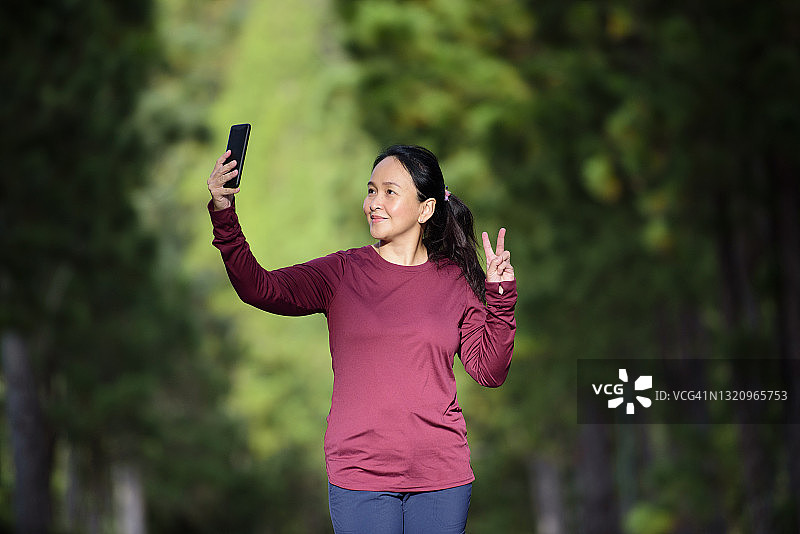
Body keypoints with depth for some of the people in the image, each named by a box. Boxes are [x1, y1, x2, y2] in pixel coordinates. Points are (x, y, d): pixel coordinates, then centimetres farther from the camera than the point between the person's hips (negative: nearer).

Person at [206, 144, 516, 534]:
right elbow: (260, 289, -9)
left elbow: (489, 372, 2)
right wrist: (224, 217, -21)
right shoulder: (343, 273, 3)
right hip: (360, 474, -1)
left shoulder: (457, 282, 5)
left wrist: (499, 296, -9)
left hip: (440, 475, 1)